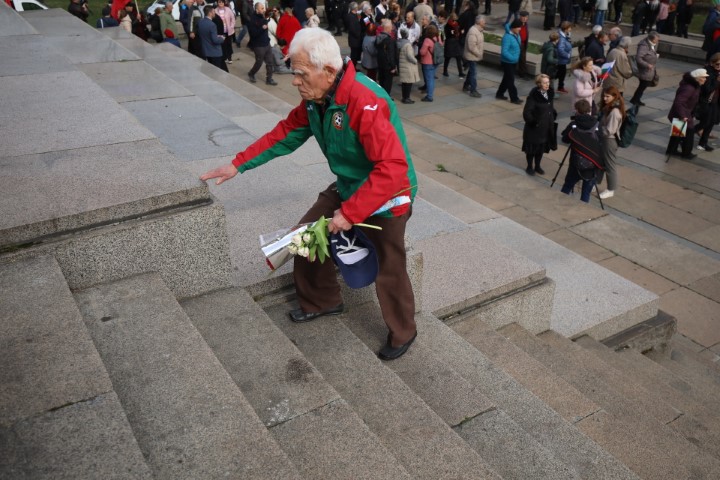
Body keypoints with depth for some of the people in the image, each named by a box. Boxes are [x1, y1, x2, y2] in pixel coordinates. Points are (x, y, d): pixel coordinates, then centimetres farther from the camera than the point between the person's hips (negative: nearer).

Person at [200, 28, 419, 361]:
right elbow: (286, 133, 6)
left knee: (389, 270, 5)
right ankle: (322, 302, 37)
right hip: (346, 188, 8)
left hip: (386, 197, -8)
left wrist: (350, 213, -34)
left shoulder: (366, 104, -34)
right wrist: (239, 165, 2)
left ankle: (403, 334, 30)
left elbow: (393, 168, -37)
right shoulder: (315, 97, -6)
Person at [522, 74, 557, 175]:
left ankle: (537, 166, 33)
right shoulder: (533, 96, -21)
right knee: (532, 147, 8)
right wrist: (533, 122, -19)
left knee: (542, 147, 17)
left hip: (547, 127, 6)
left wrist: (553, 117, 8)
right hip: (534, 128, -6)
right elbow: (526, 112, -21)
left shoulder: (550, 93, 1)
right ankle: (530, 167, 25)